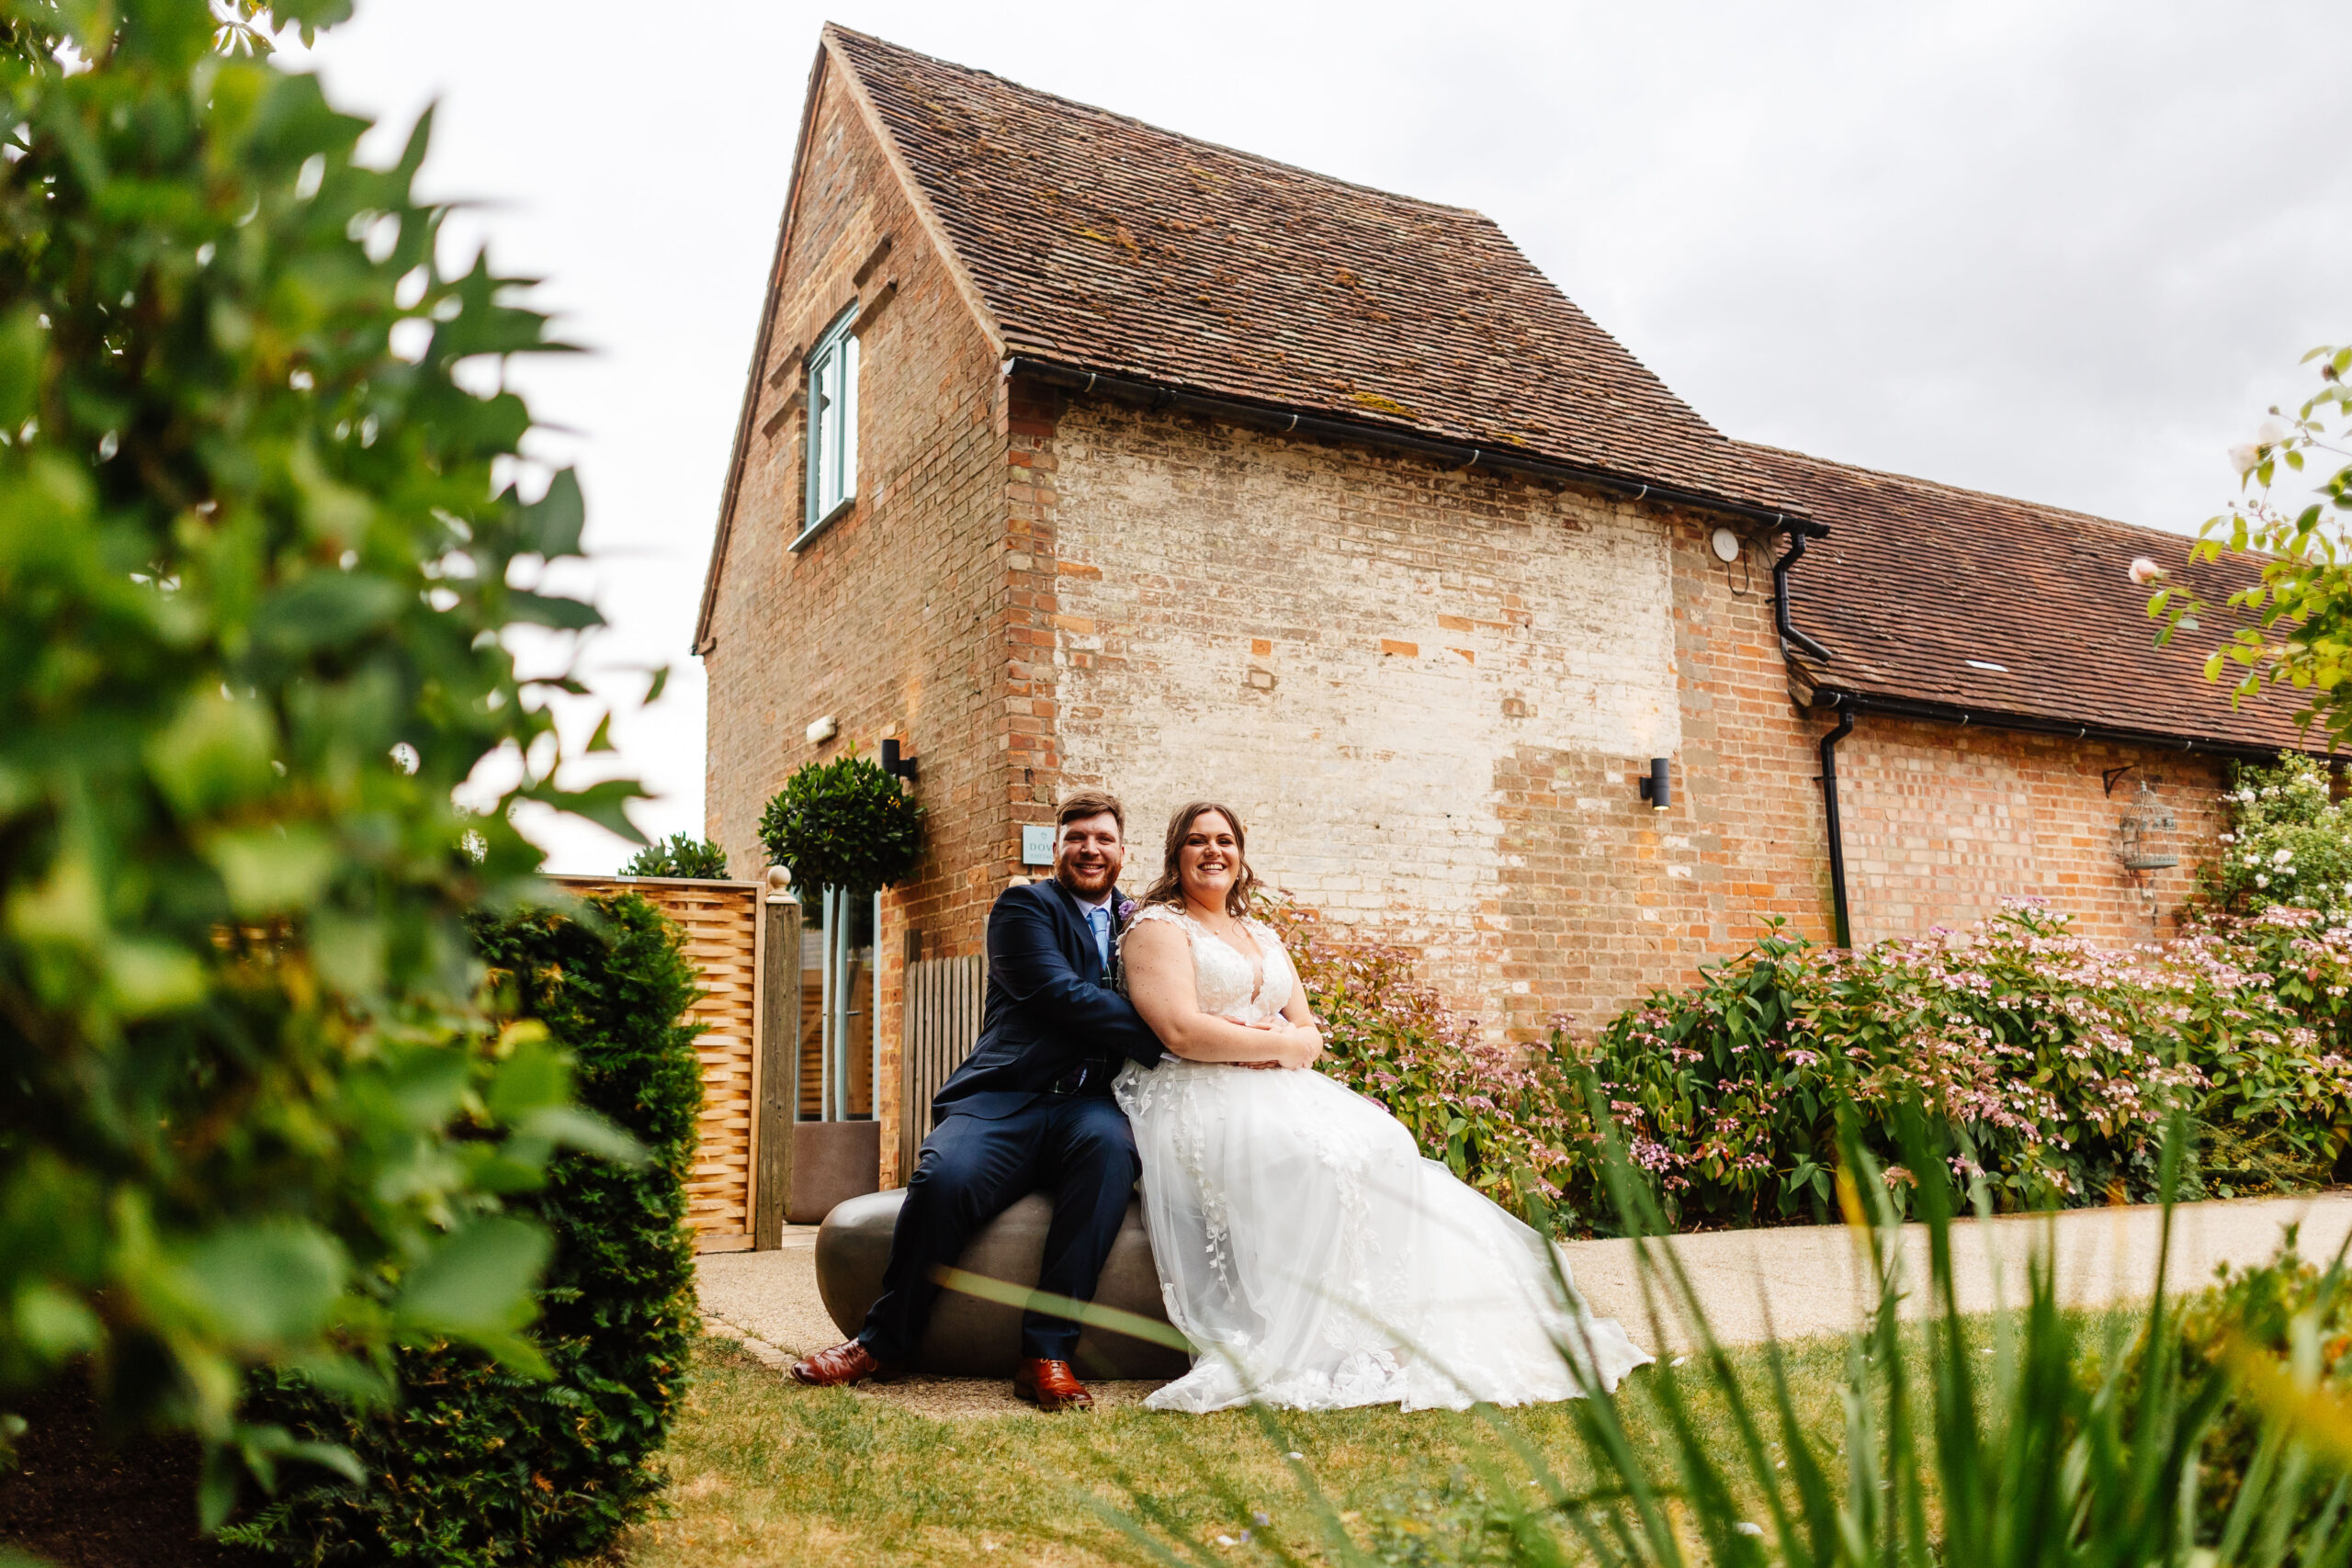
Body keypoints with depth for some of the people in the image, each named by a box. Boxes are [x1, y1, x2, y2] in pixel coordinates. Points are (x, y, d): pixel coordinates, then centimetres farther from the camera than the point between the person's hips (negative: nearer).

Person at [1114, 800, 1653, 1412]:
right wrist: (1280, 1044, -7)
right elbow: (1182, 1033, -13)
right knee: (1322, 1159, -31)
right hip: (1197, 1099, -7)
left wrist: (1286, 1042, -6)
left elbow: (1310, 1035, 18)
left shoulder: (1264, 939, 23)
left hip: (1279, 1091, 7)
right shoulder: (1158, 927, 2)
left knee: (1384, 1144, -19)